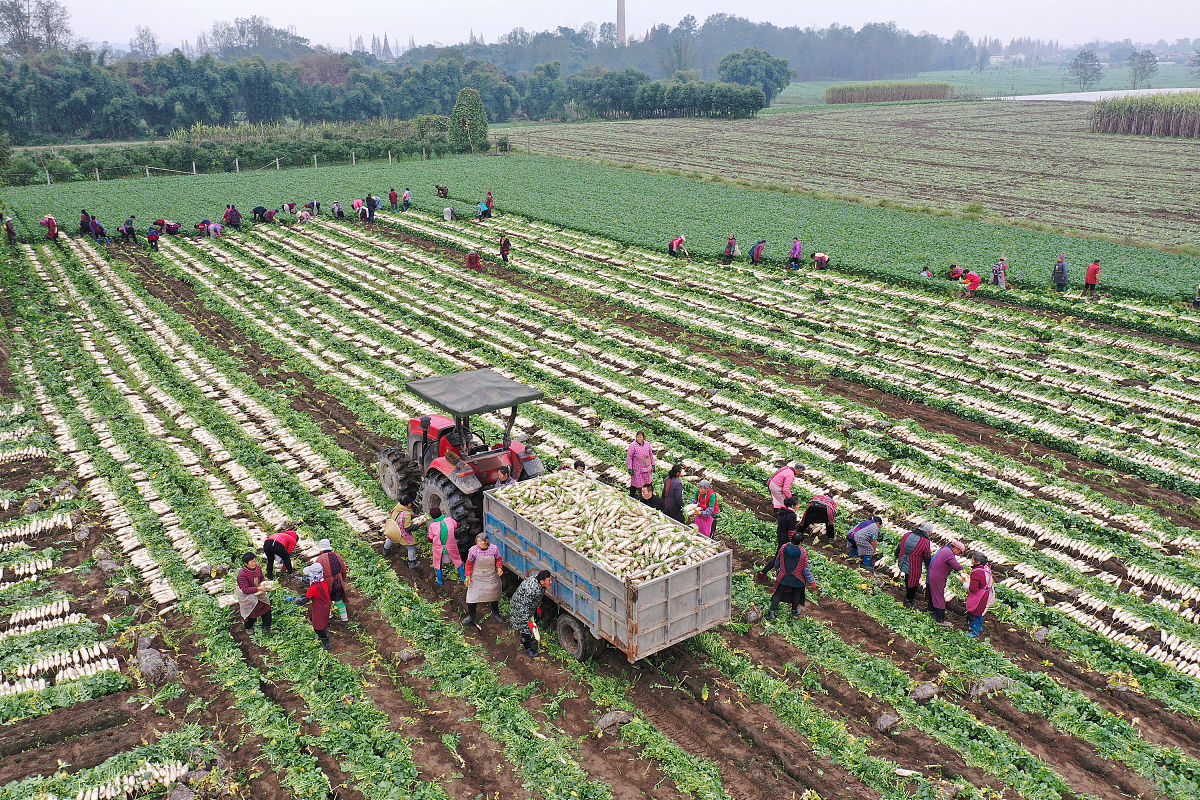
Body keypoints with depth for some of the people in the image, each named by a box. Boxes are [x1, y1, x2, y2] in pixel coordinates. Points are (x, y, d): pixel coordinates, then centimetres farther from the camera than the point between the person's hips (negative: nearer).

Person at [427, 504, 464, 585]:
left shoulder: (432, 526, -19)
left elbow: (430, 539, -7)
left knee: (437, 563, 23)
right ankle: (463, 576, 35)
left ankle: (440, 581, 33)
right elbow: (457, 525, 6)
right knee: (457, 560, 24)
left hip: (438, 548, -1)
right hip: (451, 547, 1)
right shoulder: (449, 520, -16)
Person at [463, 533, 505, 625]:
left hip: (491, 576, 2)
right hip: (477, 577, -1)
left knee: (494, 594, 17)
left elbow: (499, 559, 1)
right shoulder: (473, 550, -17)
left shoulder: (494, 549, -14)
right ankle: (470, 616, 17)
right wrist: (468, 576, -9)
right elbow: (469, 563, -6)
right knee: (473, 596, -1)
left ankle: (496, 613, 39)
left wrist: (499, 568, -16)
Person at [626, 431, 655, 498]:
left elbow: (651, 455, 13)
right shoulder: (632, 445, -13)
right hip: (637, 469, -5)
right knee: (635, 483, 1)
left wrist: (653, 465, 14)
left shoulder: (647, 444, 2)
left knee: (648, 483, 15)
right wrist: (630, 468, -12)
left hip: (647, 468, 5)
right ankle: (631, 497, 16)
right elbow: (629, 457, -10)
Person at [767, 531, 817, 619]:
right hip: (797, 579, -1)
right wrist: (812, 582, -4)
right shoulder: (803, 552, -22)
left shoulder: (783, 547, -14)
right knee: (796, 594, 24)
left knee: (778, 593, 15)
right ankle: (794, 611, 42)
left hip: (783, 577, 1)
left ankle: (771, 612, 10)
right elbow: (806, 569, -16)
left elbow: (777, 561, 2)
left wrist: (776, 568, 26)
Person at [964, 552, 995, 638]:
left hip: (978, 597, -9)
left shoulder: (976, 573, -32)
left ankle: (975, 632, 20)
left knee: (972, 614, 9)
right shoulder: (987, 567, -6)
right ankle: (980, 628, 45)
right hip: (986, 595, 9)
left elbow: (972, 589, -29)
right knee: (979, 612, 28)